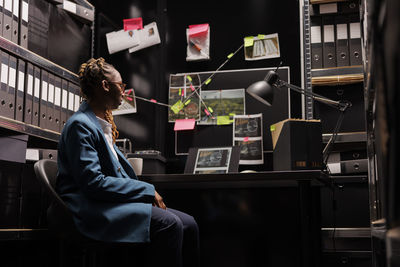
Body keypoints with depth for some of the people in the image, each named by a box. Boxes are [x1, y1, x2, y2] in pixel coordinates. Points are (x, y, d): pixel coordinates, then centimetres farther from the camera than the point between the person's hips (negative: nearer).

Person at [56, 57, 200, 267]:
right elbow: (93, 183, -20)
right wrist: (147, 190, -15)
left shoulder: (103, 123, 20)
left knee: (188, 224, -7)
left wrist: (149, 193, 4)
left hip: (114, 201, 9)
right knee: (169, 224, -28)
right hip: (93, 210, -9)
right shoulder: (80, 125, -11)